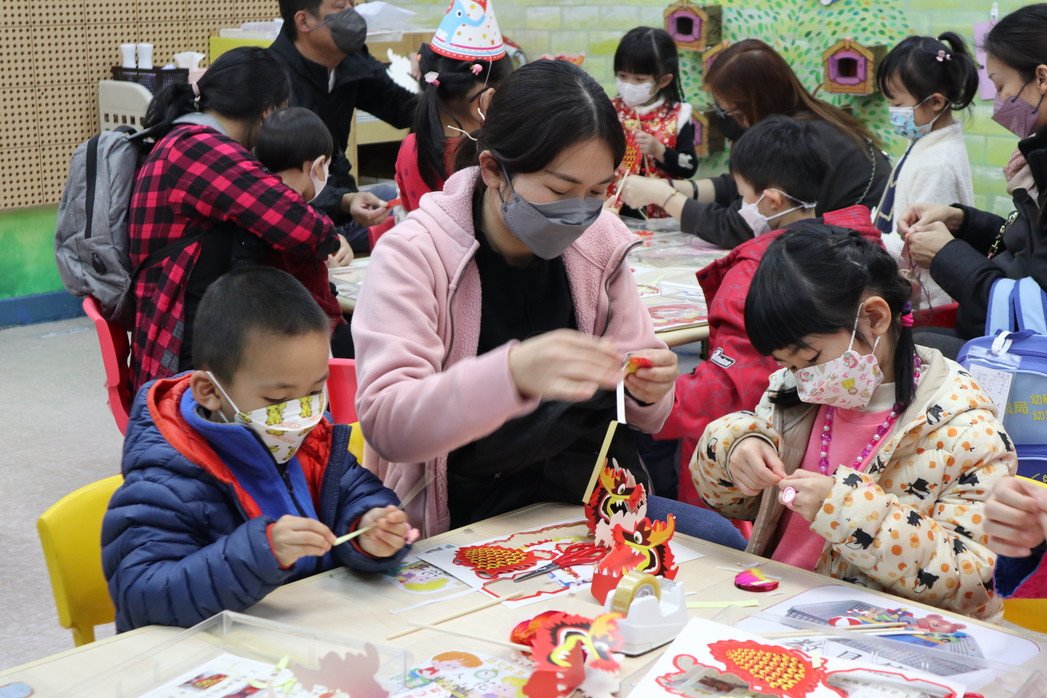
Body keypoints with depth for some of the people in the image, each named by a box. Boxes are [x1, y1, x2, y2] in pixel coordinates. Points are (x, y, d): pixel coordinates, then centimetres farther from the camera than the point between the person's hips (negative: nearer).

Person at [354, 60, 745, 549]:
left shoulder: (600, 242, 2)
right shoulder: (413, 254, -12)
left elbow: (636, 415, 11)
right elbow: (385, 424, -24)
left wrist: (647, 391, -15)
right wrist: (513, 374, -40)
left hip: (589, 491, 6)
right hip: (462, 520, -6)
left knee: (719, 540, -16)